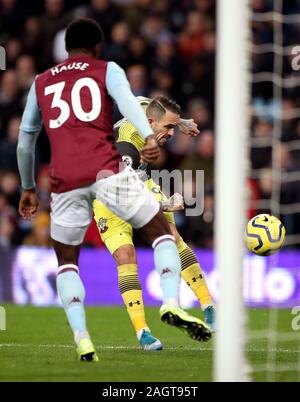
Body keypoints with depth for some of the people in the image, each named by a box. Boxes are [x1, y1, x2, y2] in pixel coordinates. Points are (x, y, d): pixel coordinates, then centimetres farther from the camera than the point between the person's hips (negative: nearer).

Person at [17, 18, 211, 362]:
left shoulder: (41, 83, 25)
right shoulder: (107, 70, 14)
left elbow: (25, 140, 30)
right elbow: (126, 100, -8)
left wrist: (28, 187, 42)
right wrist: (148, 138, -24)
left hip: (65, 180, 3)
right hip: (106, 170, -3)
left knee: (66, 261, 18)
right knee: (161, 232, 9)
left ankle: (82, 339, 0)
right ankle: (171, 303, -15)